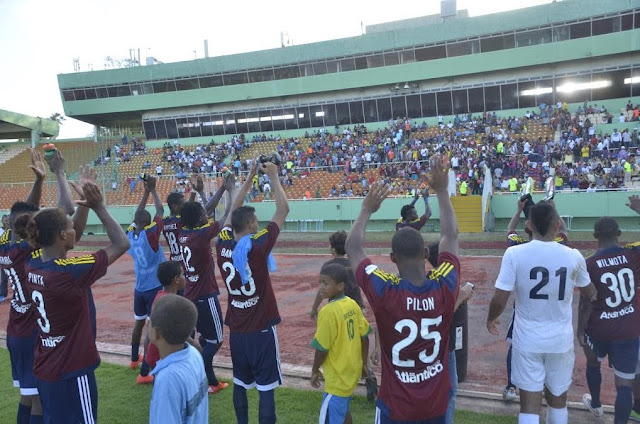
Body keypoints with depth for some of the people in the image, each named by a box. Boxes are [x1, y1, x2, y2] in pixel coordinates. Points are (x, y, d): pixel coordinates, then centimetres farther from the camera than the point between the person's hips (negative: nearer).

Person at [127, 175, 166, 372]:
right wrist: (152, 190, -4)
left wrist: (146, 191, 7)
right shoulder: (149, 235, -19)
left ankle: (135, 359, 35)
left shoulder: (130, 234, -3)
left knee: (139, 323, 20)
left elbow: (138, 214, 9)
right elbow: (160, 211, -14)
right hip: (154, 287, -7)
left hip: (139, 288, 7)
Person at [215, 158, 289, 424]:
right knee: (266, 388, 3)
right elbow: (283, 210, -12)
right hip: (261, 330, -6)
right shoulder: (257, 246, -19)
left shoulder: (222, 245, -4)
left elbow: (234, 210, 10)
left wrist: (250, 177, 12)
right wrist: (273, 177, -3)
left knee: (240, 384, 17)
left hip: (236, 330, 6)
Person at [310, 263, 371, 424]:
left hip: (337, 378, -8)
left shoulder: (328, 311, -22)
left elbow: (322, 348, -17)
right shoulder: (353, 305, 0)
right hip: (352, 371, 8)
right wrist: (363, 364, 19)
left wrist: (315, 370, -1)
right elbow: (364, 337, 7)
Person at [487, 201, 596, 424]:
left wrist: (491, 319, 6)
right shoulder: (573, 256, -8)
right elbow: (590, 294, 11)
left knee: (529, 404, 6)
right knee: (557, 399, 21)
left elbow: (499, 300, -15)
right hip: (561, 340, 2)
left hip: (527, 340, -2)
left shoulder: (514, 254, -15)